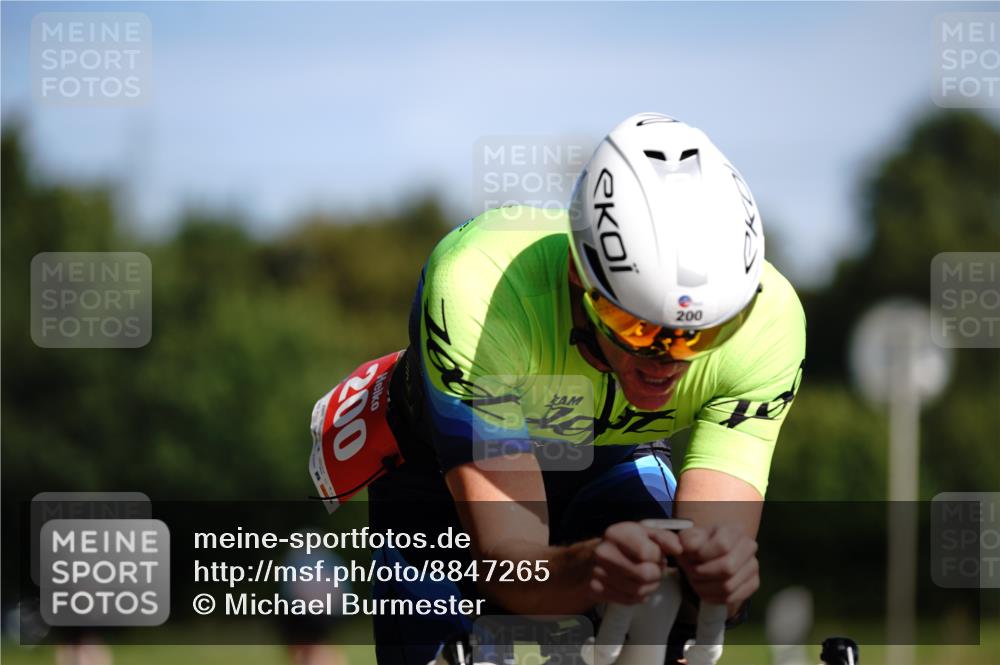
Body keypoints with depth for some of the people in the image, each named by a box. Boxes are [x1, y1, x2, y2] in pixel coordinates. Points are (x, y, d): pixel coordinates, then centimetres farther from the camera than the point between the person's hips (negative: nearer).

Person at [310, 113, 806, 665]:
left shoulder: (765, 318, -35)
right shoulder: (476, 292, -43)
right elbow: (503, 560, -46)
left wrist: (718, 569, -64)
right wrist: (589, 567, -69)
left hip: (616, 458, 1)